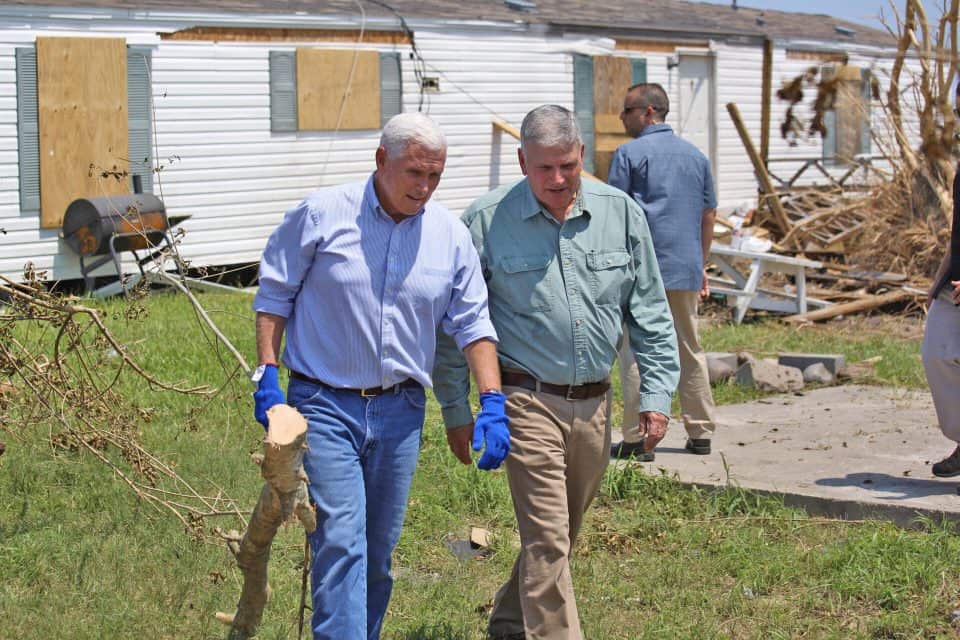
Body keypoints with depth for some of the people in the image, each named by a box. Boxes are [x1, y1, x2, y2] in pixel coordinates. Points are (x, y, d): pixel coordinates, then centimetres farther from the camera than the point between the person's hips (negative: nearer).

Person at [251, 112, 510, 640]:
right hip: (324, 405, -4)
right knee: (340, 541, -14)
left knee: (379, 549, 13)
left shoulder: (451, 234, 2)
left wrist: (492, 402, -4)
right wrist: (267, 375, -5)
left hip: (399, 411, 4)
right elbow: (274, 294, 1)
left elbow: (472, 323, 6)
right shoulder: (321, 215, -7)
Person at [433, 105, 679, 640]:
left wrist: (657, 393, 3)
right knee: (547, 539, -10)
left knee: (561, 533, 17)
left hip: (594, 404, 4)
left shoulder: (620, 213, 1)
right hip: (528, 400, -4)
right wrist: (457, 409, -2)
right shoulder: (487, 222, -7)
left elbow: (650, 311, 8)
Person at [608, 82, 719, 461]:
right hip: (686, 269, 6)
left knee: (636, 353, -1)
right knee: (690, 350, 15)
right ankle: (700, 433, 19)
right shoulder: (696, 155, 13)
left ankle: (637, 440, -3)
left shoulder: (630, 154, -6)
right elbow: (708, 216, 16)